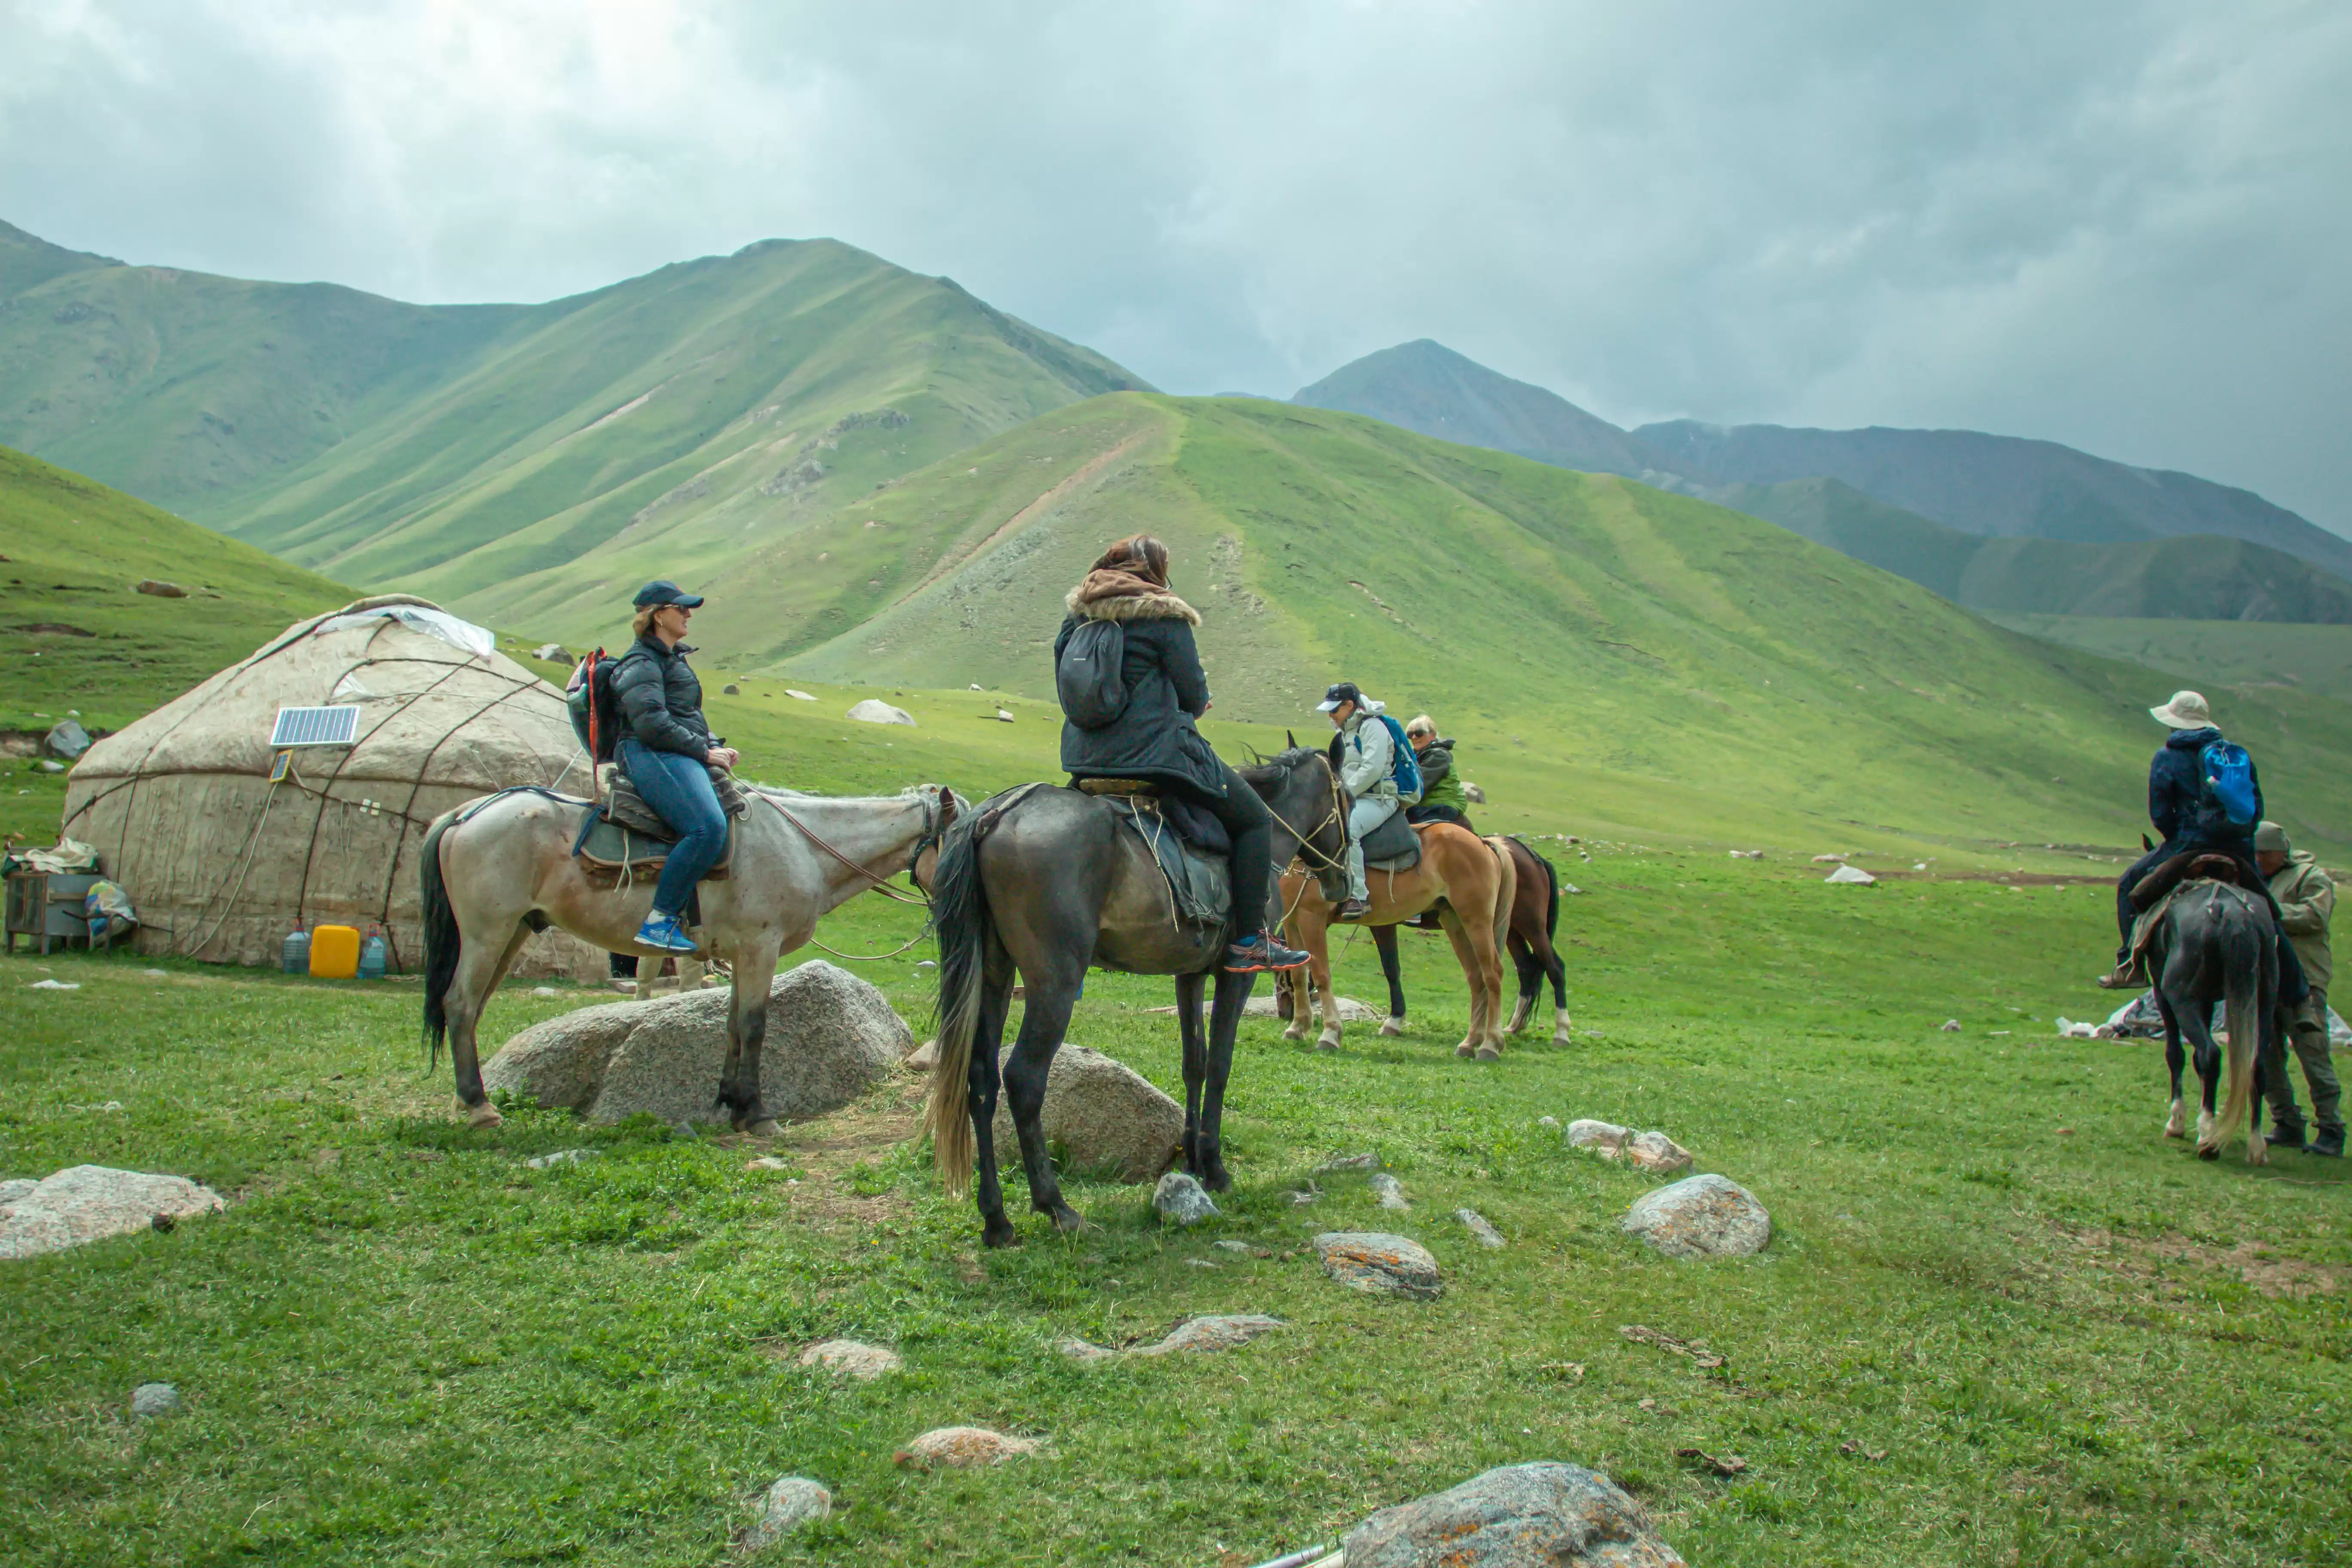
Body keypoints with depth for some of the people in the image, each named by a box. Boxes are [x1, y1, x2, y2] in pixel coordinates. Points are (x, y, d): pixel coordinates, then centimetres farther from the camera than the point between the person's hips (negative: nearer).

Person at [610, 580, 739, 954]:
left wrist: (716, 748, 14)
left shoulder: (673, 658, 26)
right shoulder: (641, 664, -5)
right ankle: (660, 920, -26)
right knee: (708, 828, -29)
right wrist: (705, 752, -14)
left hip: (681, 756, 11)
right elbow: (652, 724, -18)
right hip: (653, 757, -11)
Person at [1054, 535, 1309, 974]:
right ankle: (1249, 942, -1)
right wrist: (1191, 707, 16)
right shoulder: (1164, 617, -8)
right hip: (1158, 753, -8)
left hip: (1085, 758, 8)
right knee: (1254, 819, 4)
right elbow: (1195, 694, -9)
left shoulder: (1075, 620, 12)